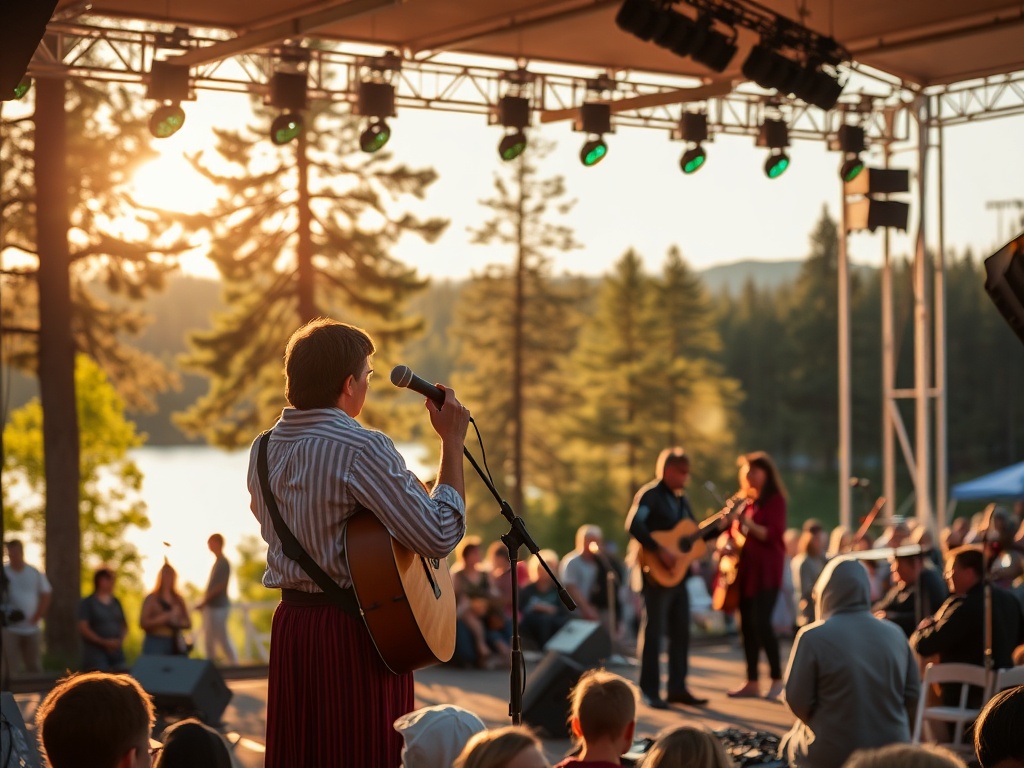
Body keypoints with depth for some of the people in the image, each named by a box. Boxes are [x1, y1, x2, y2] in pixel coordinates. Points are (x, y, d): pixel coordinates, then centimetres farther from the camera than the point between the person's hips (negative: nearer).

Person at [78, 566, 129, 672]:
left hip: (116, 651, 5)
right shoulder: (88, 603, 0)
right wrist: (104, 642, -14)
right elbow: (83, 628, -7)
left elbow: (124, 624, 23)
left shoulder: (116, 603, 16)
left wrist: (120, 639, 1)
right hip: (96, 652, -5)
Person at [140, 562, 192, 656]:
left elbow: (188, 623, 17)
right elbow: (144, 623, -6)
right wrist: (166, 617, -11)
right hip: (156, 645, -4)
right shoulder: (151, 599, 3)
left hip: (177, 645, 4)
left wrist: (178, 622, -5)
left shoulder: (179, 600, 16)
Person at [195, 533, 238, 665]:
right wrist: (204, 602, 11)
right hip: (211, 606, 9)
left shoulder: (223, 563, -12)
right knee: (209, 639, 11)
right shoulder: (217, 562, 15)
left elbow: (220, 586, -19)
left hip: (218, 606, -9)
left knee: (222, 638, -6)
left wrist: (204, 601, -17)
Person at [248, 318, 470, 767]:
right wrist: (452, 443, -12)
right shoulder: (362, 449, -17)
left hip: (290, 625, 8)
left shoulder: (263, 451, 8)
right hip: (357, 632, -8)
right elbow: (440, 536, -20)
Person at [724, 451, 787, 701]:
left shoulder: (774, 500, -4)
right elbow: (736, 532, 23)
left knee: (761, 622, -15)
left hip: (766, 570, -7)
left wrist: (747, 523, -25)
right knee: (747, 624, 5)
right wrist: (729, 540, 2)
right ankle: (752, 682, 10)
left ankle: (777, 680, -6)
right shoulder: (744, 500, 14)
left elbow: (773, 535, -14)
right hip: (745, 567, 7)